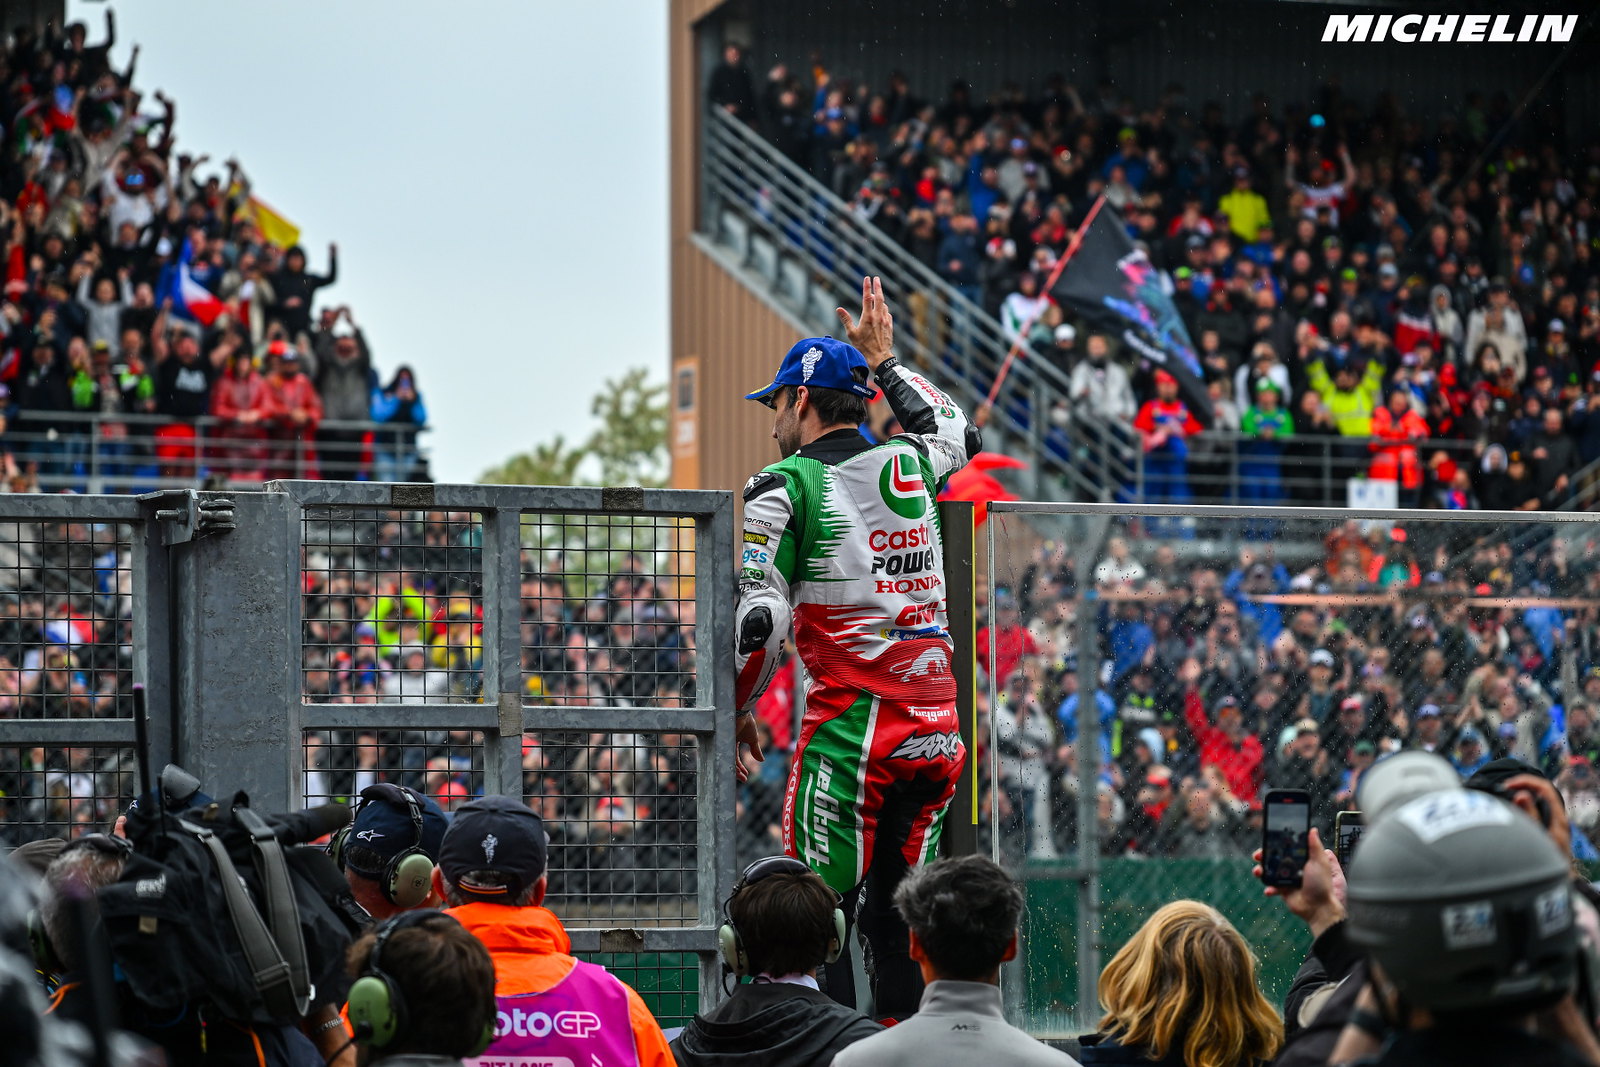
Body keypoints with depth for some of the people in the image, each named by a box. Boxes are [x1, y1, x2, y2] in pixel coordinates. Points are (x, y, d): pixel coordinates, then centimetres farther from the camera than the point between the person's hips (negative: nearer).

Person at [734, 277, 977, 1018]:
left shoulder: (787, 488, -4)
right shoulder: (907, 466, 12)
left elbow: (757, 620, -11)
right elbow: (957, 433, 38)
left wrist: (736, 710, 2)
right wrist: (883, 361, 43)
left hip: (850, 727, -6)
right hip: (936, 728, 6)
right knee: (896, 913, 11)